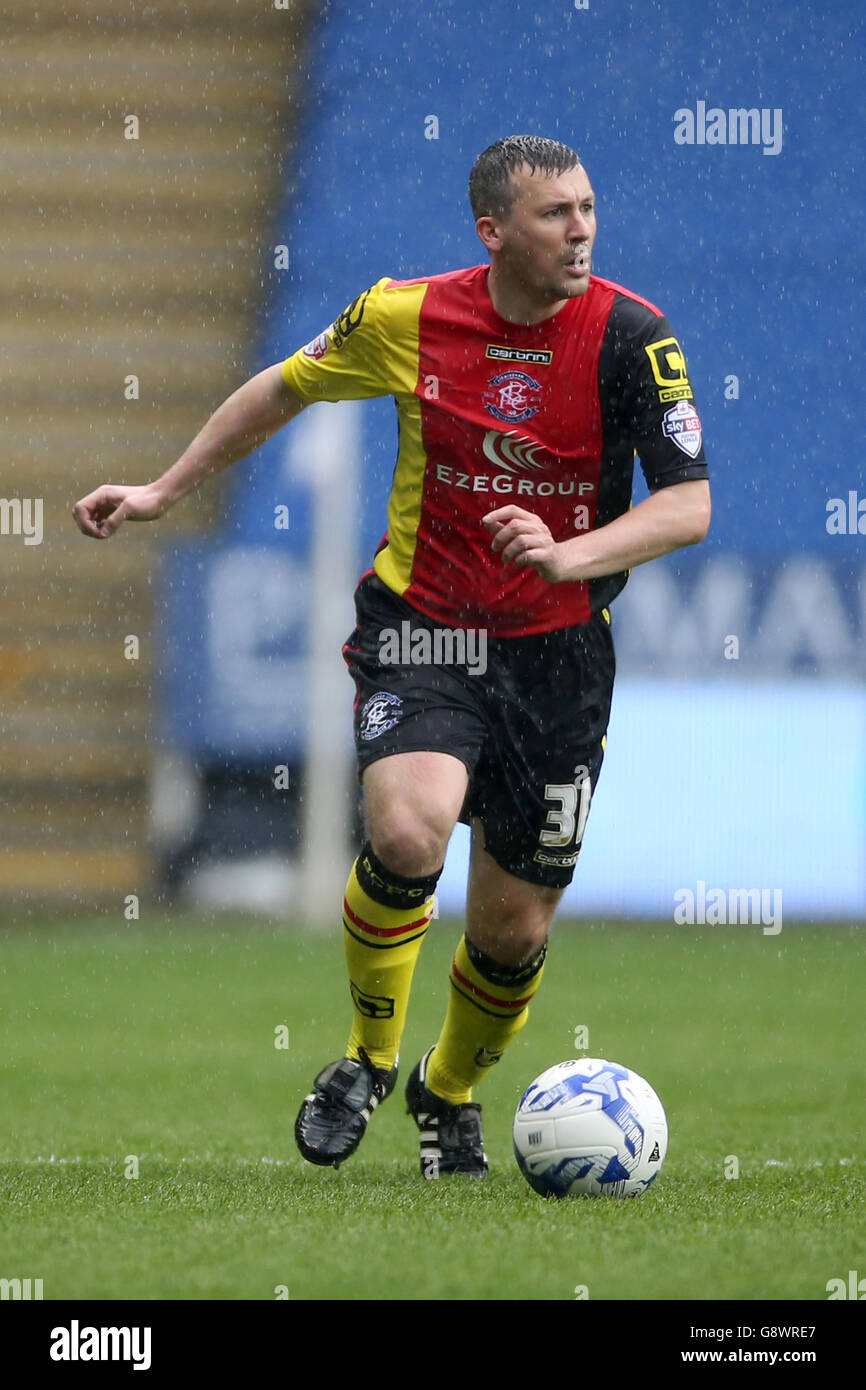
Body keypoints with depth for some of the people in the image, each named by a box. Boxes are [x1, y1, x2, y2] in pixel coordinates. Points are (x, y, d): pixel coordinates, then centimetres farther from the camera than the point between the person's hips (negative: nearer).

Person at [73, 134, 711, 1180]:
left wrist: (572, 556, -30)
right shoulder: (406, 318, -7)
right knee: (406, 833, -28)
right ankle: (367, 1060, -1)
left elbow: (688, 505, -14)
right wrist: (165, 491, 16)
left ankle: (449, 1091, 37)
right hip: (419, 626, -1)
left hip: (556, 649, 1)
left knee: (514, 926, 4)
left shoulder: (629, 336, -11)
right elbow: (286, 388, 12)